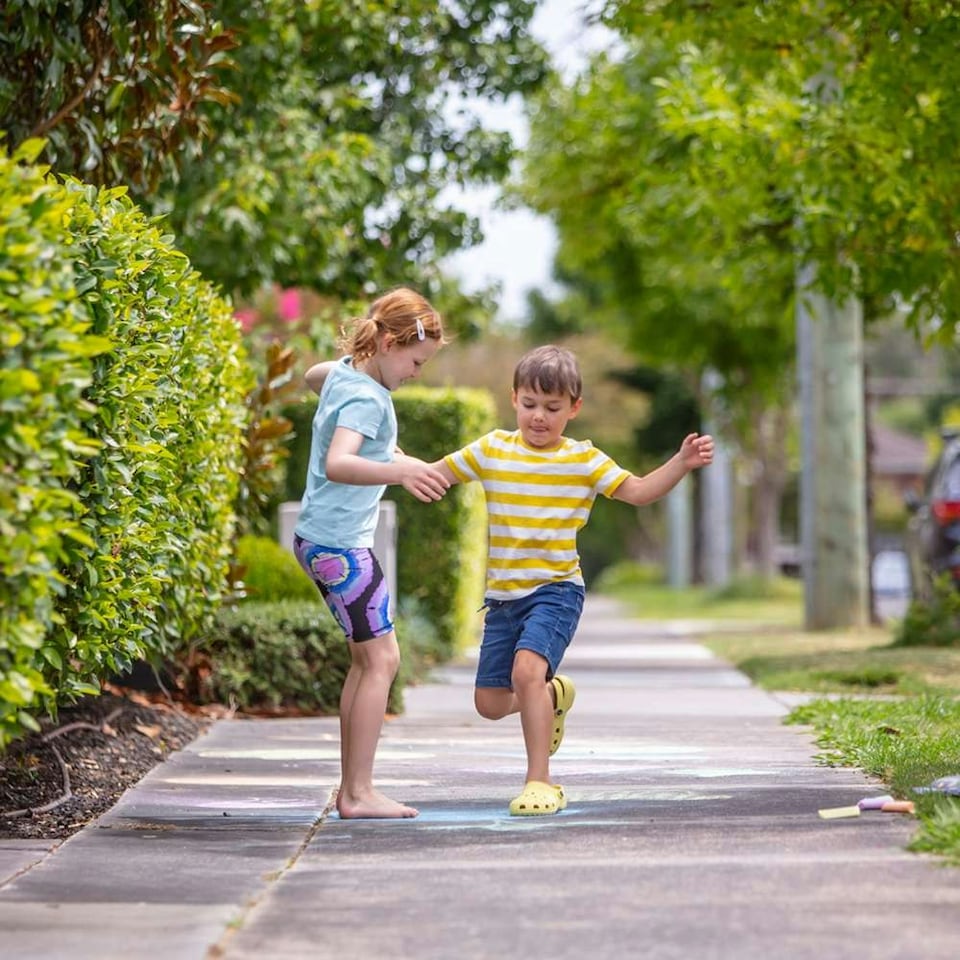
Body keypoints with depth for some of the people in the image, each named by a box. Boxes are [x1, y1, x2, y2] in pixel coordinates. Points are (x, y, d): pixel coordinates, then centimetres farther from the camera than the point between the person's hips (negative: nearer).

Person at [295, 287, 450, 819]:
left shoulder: (345, 371, 7)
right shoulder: (366, 398, -21)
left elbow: (313, 376, 33)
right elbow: (337, 464, -38)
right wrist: (400, 471, -53)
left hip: (321, 537, 10)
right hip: (340, 543, -10)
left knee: (366, 659, 15)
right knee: (381, 659, -8)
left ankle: (350, 787, 17)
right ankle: (359, 793, -9)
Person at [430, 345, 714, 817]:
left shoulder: (583, 460, -2)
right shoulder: (492, 450, 5)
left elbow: (637, 491, -4)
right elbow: (435, 474, 13)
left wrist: (681, 463, -18)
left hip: (556, 589, -4)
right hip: (503, 595, 4)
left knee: (527, 668, -28)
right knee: (490, 702, 5)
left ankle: (540, 782, -19)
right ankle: (553, 695, 39)